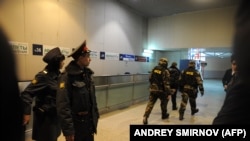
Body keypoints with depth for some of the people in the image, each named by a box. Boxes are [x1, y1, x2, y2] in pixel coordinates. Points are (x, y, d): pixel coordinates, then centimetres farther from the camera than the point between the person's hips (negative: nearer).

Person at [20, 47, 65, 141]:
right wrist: (27, 112, -27)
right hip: (45, 116, -7)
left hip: (55, 115, 7)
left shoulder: (57, 74, 4)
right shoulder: (44, 76, -19)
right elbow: (27, 93, -23)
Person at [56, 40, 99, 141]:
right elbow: (63, 105, -20)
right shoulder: (67, 76, -18)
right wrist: (68, 130, -19)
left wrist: (95, 115, 12)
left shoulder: (87, 73, 4)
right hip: (76, 122, -6)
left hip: (89, 120, 7)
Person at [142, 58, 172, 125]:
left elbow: (150, 78, 11)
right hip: (161, 90, -4)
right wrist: (168, 93, -14)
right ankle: (164, 115, 37)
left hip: (152, 89, 4)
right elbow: (166, 83, -18)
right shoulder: (165, 71, -13)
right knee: (164, 101, 21)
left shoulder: (154, 69, 4)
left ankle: (145, 117, -9)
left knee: (150, 103, 2)